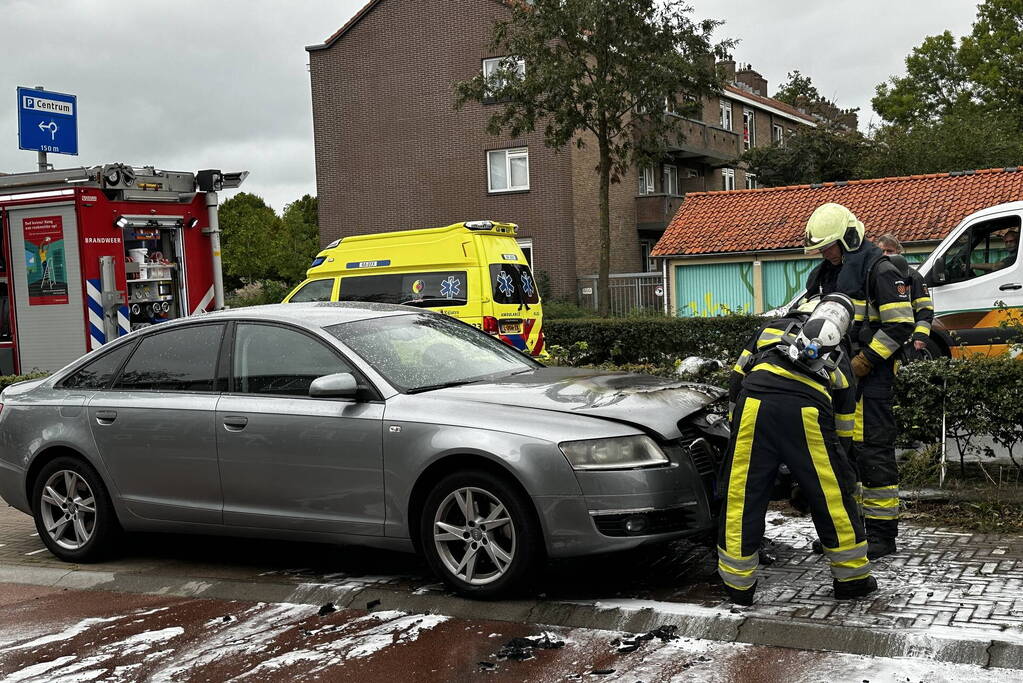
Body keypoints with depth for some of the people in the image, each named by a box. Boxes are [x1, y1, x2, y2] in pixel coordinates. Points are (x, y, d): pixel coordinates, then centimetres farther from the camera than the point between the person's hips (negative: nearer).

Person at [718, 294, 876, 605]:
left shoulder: (772, 327, 34)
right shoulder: (838, 358, 34)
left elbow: (736, 380, 28)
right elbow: (843, 425, 34)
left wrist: (736, 421, 40)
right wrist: (843, 471, 45)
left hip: (755, 401, 0)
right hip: (807, 410, 0)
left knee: (741, 495, 9)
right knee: (832, 494, 15)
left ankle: (738, 584, 16)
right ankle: (852, 577, 28)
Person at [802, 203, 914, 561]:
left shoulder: (879, 270, -10)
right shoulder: (823, 274, 15)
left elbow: (900, 325, -15)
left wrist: (862, 362, -17)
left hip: (870, 375, -8)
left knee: (872, 449, -7)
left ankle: (882, 531, 0)